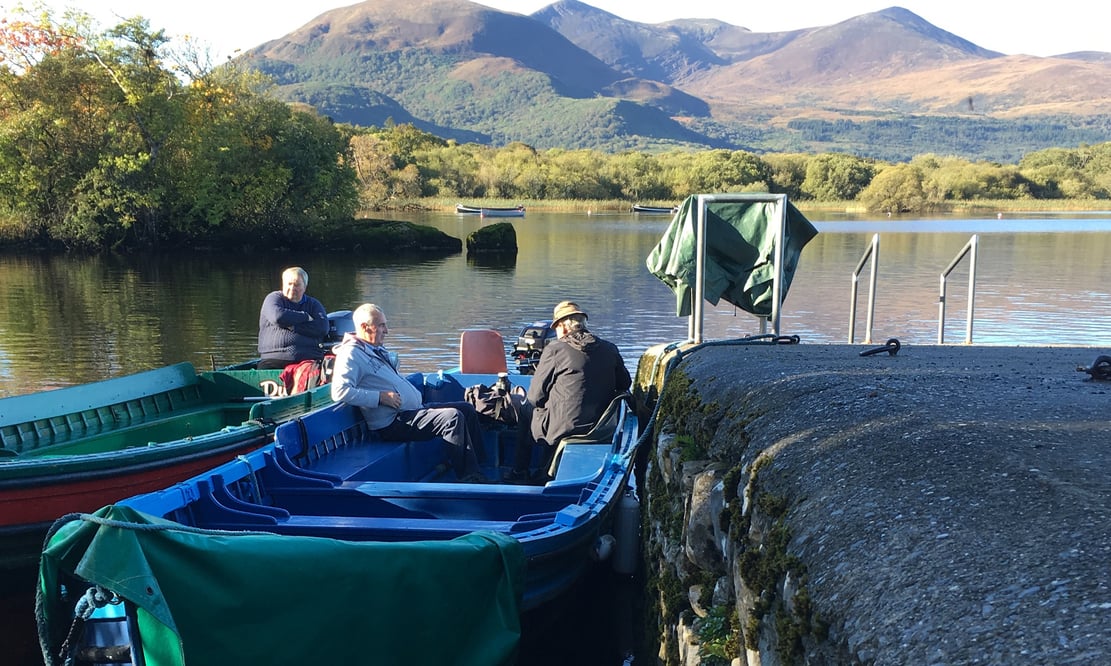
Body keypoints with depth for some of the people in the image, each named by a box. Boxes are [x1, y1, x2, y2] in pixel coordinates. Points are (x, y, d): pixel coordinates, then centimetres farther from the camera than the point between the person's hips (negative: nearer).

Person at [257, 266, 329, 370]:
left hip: (309, 360, 1)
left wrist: (293, 326, -5)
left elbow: (323, 327, 2)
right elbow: (278, 316, -10)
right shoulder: (274, 298, 13)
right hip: (274, 360, -1)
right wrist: (305, 316, 2)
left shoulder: (313, 304, 20)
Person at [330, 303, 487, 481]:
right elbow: (340, 391, -25)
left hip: (416, 409, 11)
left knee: (467, 409, 8)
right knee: (453, 417, -24)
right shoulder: (351, 354, -11)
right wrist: (380, 397, -24)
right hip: (393, 422, -11)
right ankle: (470, 479, -18)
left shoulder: (376, 350, 20)